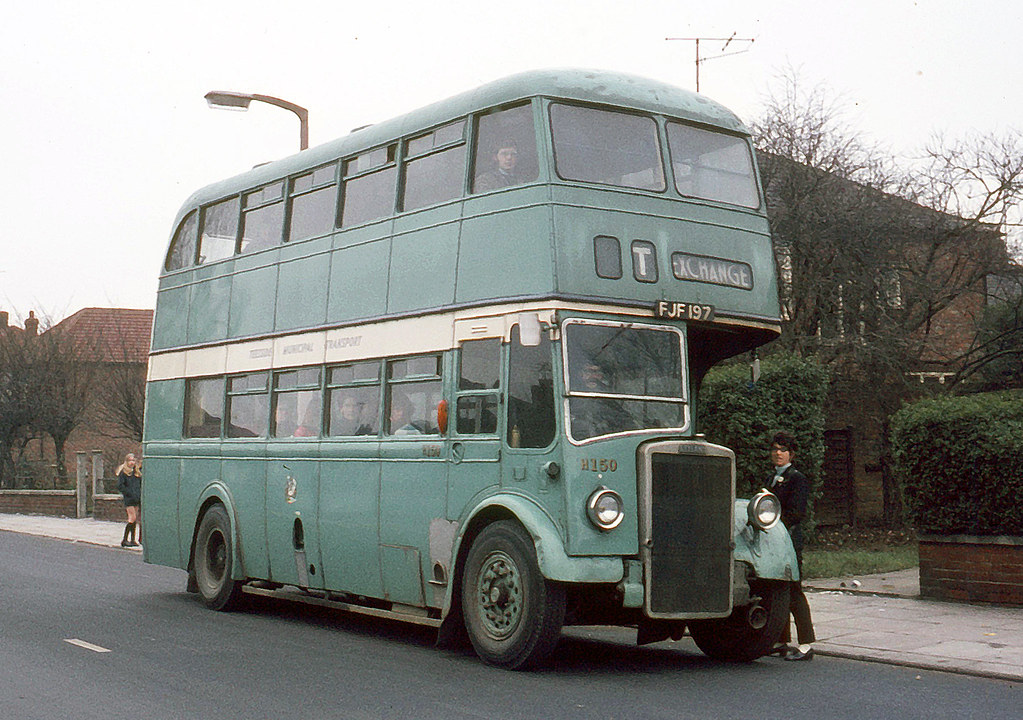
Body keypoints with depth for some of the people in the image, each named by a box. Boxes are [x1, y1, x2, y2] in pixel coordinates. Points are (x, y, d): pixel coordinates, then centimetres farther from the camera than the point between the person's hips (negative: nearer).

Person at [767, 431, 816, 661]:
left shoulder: (797, 478, -5)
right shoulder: (774, 479, 22)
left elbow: (796, 513, -13)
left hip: (789, 541, -8)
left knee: (793, 592, -10)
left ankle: (806, 645, -8)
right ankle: (782, 642, 15)